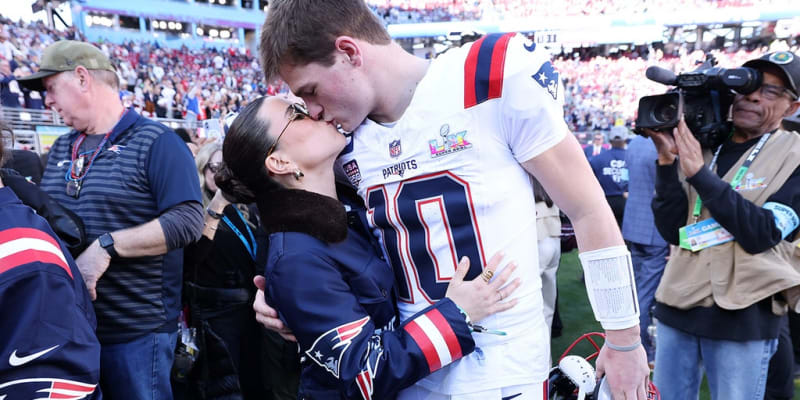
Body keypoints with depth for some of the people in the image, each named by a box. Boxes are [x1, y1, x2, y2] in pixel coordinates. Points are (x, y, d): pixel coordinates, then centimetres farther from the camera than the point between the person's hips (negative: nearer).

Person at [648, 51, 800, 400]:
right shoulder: (701, 146, 5)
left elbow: (762, 233, -17)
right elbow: (671, 229, -2)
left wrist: (699, 173, -20)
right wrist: (668, 161, -13)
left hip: (742, 318, -3)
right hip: (678, 305, 4)